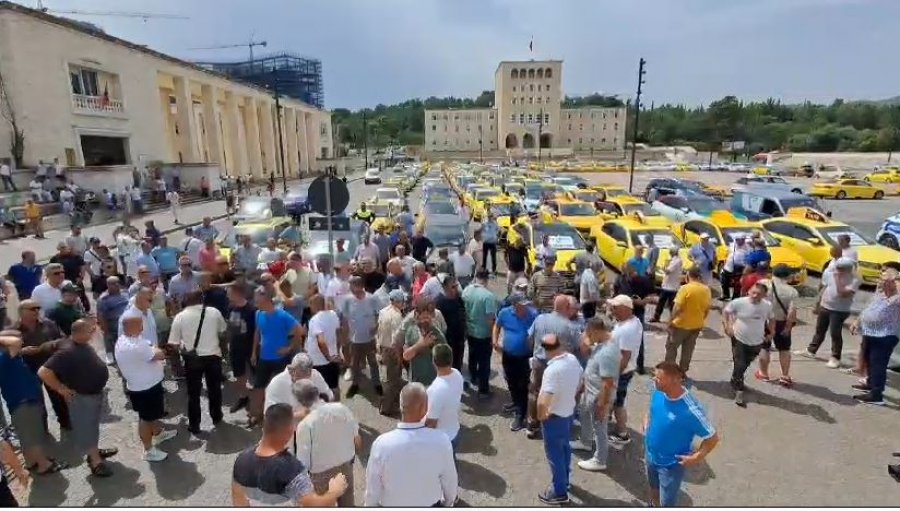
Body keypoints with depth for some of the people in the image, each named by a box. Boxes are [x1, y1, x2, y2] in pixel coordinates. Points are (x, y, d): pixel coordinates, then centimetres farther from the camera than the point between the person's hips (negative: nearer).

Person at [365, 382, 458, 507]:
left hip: (392, 505, -1)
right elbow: (450, 480, -10)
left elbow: (372, 487, -15)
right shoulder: (441, 441, -27)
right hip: (430, 504, 1)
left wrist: (370, 505, 6)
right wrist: (448, 502, 10)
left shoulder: (382, 444, -30)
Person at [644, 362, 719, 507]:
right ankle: (654, 506, 59)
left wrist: (696, 458, -17)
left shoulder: (691, 410, -34)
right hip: (650, 455, 6)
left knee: (667, 502, 16)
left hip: (671, 465, -6)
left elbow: (712, 438, -20)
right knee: (653, 487, 31)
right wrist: (647, 423, -2)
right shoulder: (657, 393, -16)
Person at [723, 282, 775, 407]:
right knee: (739, 366, -5)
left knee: (745, 365, 20)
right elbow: (725, 311, -6)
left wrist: (772, 332, 4)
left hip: (757, 343, 4)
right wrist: (727, 326, -16)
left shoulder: (767, 305, -7)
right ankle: (739, 392, 5)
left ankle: (735, 382, 44)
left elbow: (771, 318, 13)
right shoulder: (739, 302, -19)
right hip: (739, 340, -4)